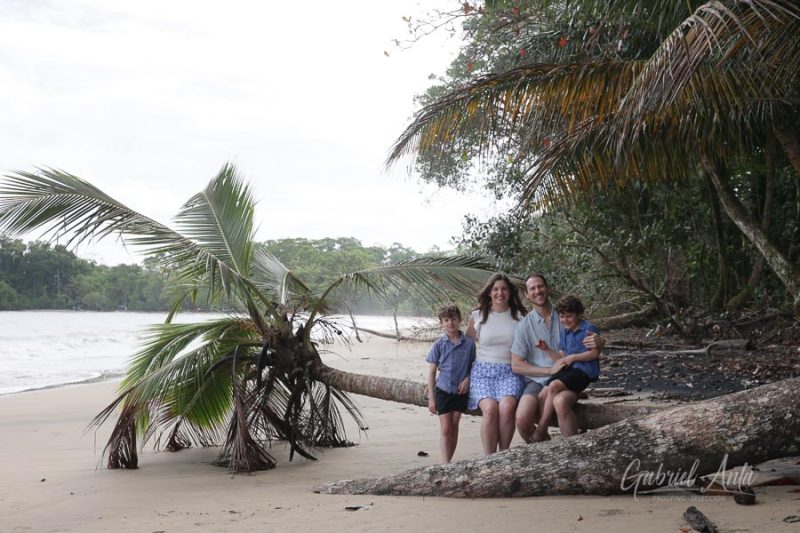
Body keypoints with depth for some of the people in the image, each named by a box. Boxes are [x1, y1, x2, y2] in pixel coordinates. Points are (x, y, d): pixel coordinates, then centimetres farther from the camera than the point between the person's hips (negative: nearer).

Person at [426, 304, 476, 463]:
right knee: (445, 428, -4)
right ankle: (446, 464, -8)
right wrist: (431, 397, -3)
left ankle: (448, 461, 18)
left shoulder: (469, 343, -3)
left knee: (454, 427, 9)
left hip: (461, 391, 1)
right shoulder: (439, 345, -3)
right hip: (443, 390, -1)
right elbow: (432, 372, 0)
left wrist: (467, 380, -13)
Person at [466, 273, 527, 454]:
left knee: (507, 407, -31)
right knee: (490, 408, -29)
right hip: (483, 371, 0)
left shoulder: (519, 316, 9)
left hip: (510, 371, 0)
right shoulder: (477, 316, 9)